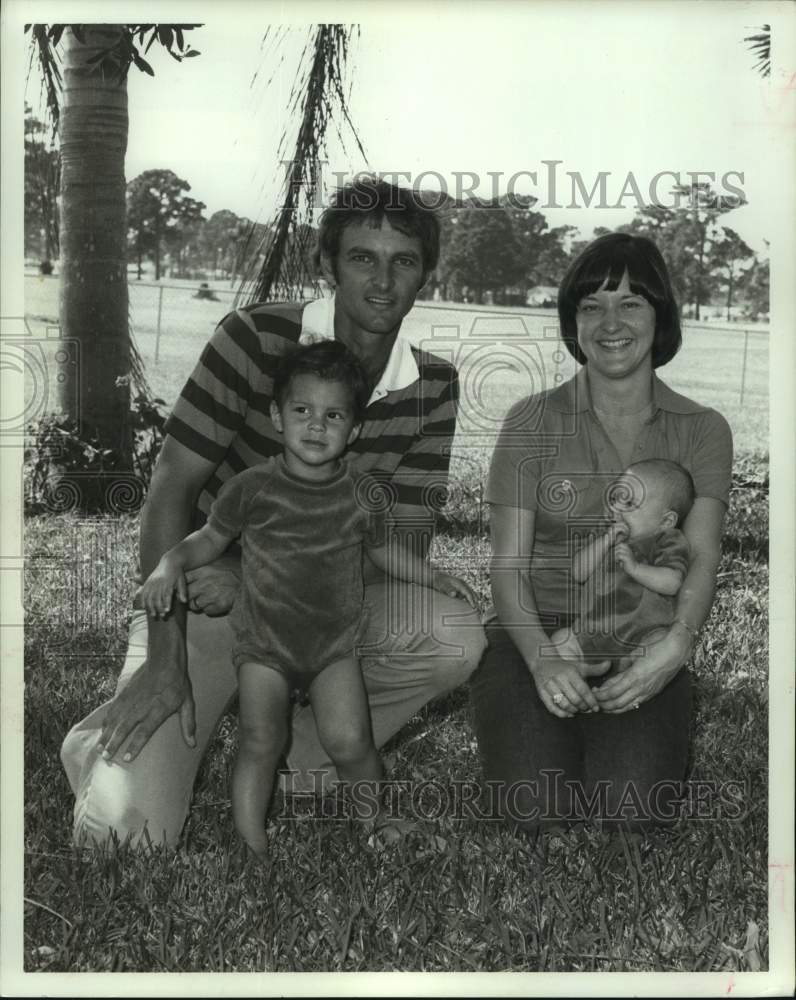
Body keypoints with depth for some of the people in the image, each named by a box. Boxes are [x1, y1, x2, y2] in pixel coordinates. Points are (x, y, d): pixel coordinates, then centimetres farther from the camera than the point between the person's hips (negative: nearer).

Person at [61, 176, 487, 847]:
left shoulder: (433, 386, -4)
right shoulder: (257, 338, -15)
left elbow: (405, 541, -8)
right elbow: (170, 493, -14)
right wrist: (164, 660, -21)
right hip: (202, 597, -3)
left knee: (456, 638, -25)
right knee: (128, 825, -20)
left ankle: (297, 762, -2)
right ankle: (108, 738, 17)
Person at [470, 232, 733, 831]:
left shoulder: (701, 430, 7)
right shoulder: (532, 422, 3)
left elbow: (702, 554, -6)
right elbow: (508, 564, -3)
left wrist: (675, 645, -28)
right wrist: (542, 659, -23)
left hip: (644, 647, 1)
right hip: (535, 636, 0)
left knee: (632, 810, -24)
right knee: (536, 808, -23)